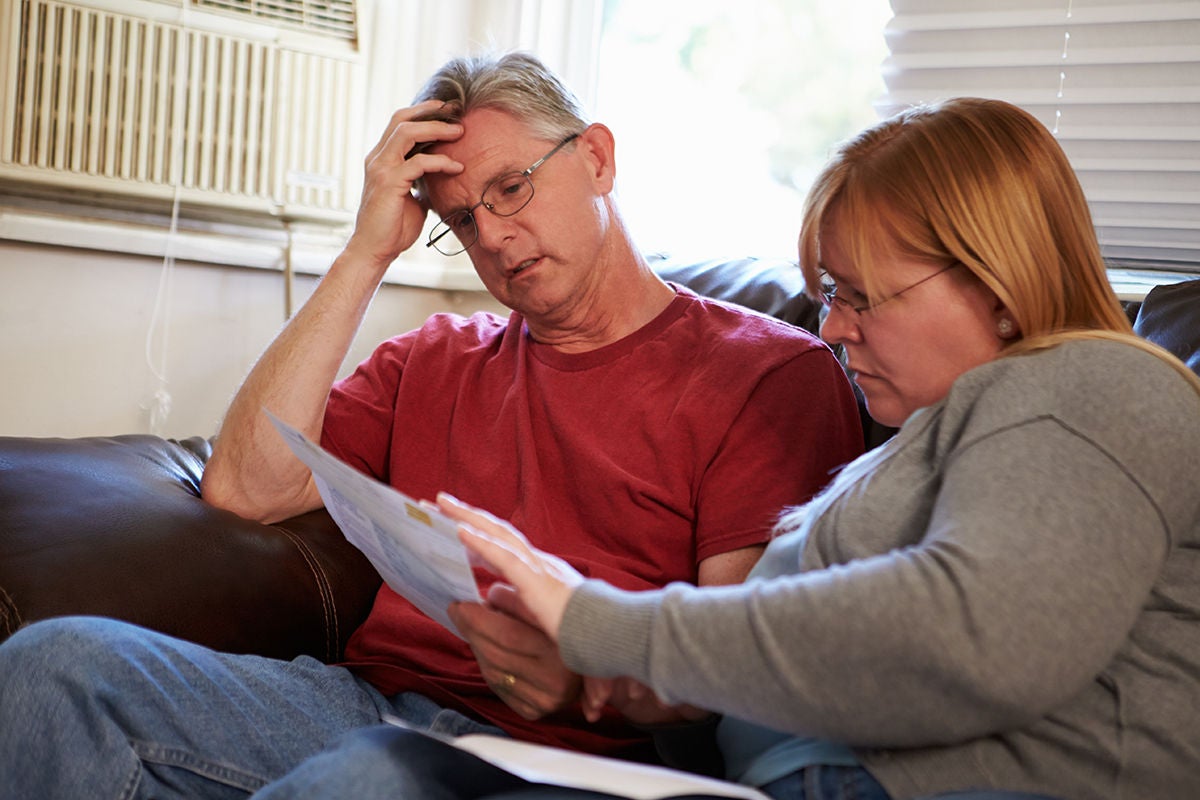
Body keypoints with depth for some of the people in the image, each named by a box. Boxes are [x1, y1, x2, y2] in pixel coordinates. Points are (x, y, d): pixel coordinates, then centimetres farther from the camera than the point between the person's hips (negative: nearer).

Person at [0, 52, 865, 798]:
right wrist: (367, 254, 8)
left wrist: (596, 681, -27)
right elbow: (244, 488, 8)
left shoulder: (775, 372, 4)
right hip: (369, 703, 5)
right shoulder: (433, 360, 23)